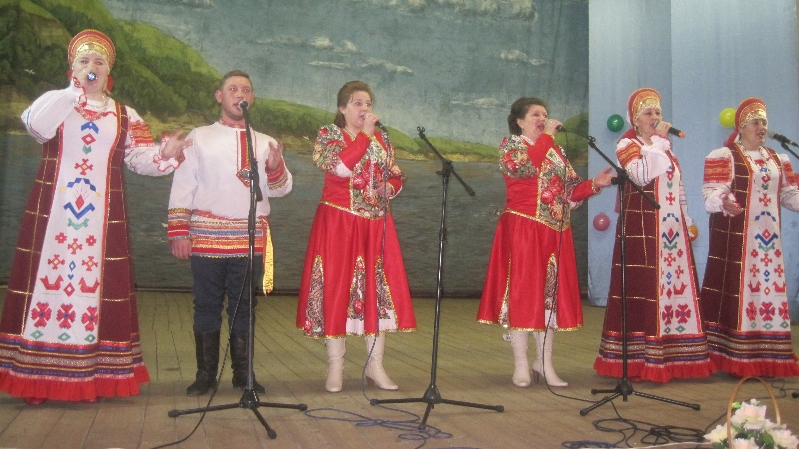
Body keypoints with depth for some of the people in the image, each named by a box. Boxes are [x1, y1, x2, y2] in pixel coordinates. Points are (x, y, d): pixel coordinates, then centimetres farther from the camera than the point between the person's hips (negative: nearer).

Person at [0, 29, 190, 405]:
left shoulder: (123, 116, 13)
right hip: (53, 210, -1)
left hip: (100, 215, 1)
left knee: (95, 281, -1)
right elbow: (35, 125, -15)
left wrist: (165, 153, -13)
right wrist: (74, 90, -13)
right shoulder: (55, 102, 8)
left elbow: (139, 158, 6)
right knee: (48, 276, -3)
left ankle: (90, 375, 5)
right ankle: (36, 375, 2)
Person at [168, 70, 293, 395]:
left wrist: (275, 168, -15)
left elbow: (280, 189, 7)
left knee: (244, 307, 5)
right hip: (207, 237, -1)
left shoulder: (266, 143, 15)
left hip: (250, 240, 2)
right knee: (207, 306, 2)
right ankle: (205, 374, 12)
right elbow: (182, 187, 5)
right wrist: (178, 232, -3)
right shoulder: (199, 137, 10)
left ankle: (242, 374, 14)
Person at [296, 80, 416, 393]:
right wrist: (365, 134, -14)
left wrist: (385, 189, -7)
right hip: (338, 223, -4)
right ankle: (335, 368, 7)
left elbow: (396, 177, 15)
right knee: (336, 288, -2)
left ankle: (375, 365, 13)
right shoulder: (328, 135, 0)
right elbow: (340, 167, -19)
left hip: (376, 224, 4)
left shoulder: (381, 138, 13)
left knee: (379, 289, 2)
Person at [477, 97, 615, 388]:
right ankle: (521, 365, 4)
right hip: (522, 230, -6)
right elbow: (526, 167, -21)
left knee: (551, 293, 5)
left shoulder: (556, 150, 18)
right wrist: (546, 135, -12)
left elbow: (569, 191, 14)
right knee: (522, 291, -4)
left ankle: (544, 364, 13)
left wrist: (594, 185, -2)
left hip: (555, 232, 6)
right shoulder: (510, 144, 1)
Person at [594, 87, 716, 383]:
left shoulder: (665, 147, 21)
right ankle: (640, 359, -4)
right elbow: (641, 174, -22)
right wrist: (657, 140, -17)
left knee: (677, 284, 5)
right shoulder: (627, 145, -1)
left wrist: (688, 222, 17)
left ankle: (673, 356, 12)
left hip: (673, 228, 7)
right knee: (644, 289, -9)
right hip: (643, 228, -7)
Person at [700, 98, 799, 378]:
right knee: (736, 287, -8)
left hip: (769, 238, 7)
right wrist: (724, 202, -35)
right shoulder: (723, 156, -4)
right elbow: (712, 193, -14)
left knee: (769, 286, 7)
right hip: (735, 237, -7)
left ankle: (766, 355, 15)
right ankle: (736, 357, -4)